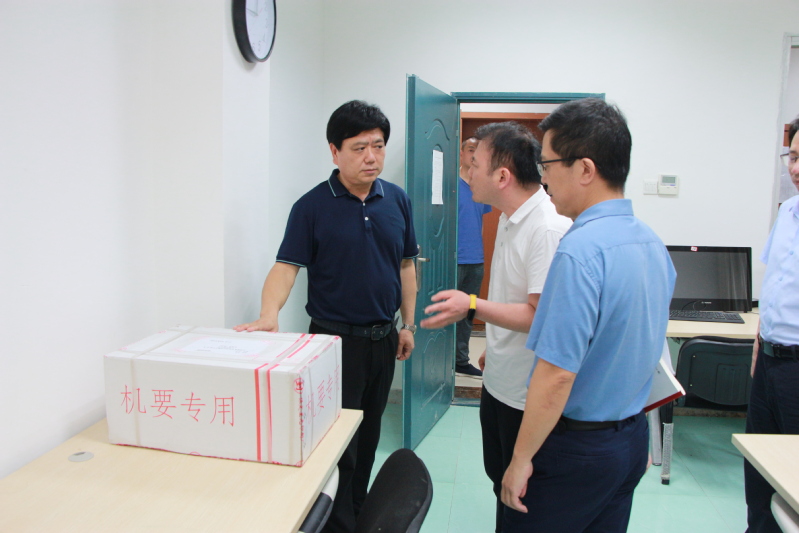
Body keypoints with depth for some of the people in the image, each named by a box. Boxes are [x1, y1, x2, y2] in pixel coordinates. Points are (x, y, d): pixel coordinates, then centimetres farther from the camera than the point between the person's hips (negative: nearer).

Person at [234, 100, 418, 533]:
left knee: (369, 434, 19)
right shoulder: (312, 206, -10)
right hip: (335, 337, -5)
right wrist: (269, 313, -33)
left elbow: (405, 266, 10)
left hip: (383, 336, 5)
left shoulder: (397, 200, 3)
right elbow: (286, 266, -15)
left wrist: (407, 323, 8)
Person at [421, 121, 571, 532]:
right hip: (499, 382, 10)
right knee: (500, 481, 25)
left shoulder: (548, 229, -25)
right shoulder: (511, 218, 7)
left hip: (527, 394, -9)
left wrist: (473, 307, -31)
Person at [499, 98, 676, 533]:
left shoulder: (581, 250, -25)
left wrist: (522, 458, -16)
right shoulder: (652, 243, 3)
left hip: (577, 446, -8)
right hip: (633, 436, 8)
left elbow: (557, 373, -26)